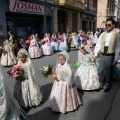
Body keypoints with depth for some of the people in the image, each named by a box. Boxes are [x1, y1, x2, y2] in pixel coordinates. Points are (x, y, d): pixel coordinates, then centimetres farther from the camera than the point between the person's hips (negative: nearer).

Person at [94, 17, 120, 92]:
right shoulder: (103, 34, 3)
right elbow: (98, 45, 8)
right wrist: (96, 54, 4)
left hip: (110, 56, -3)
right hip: (102, 55, 3)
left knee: (109, 72, 10)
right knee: (101, 71, 11)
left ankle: (108, 85, 31)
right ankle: (101, 84, 30)